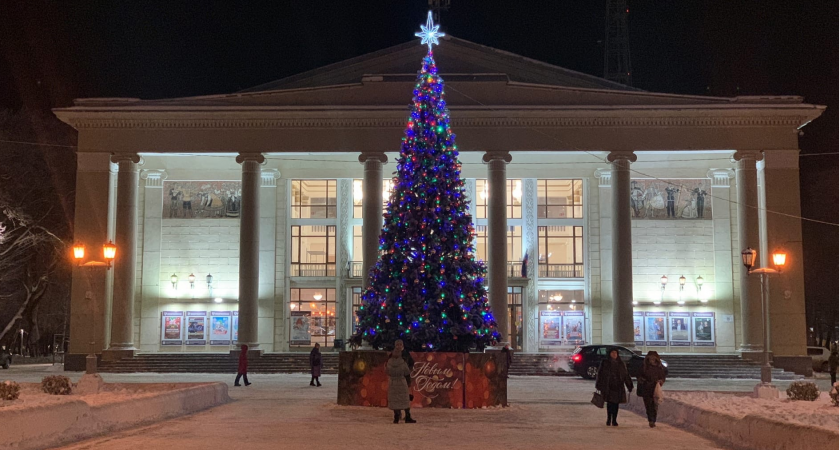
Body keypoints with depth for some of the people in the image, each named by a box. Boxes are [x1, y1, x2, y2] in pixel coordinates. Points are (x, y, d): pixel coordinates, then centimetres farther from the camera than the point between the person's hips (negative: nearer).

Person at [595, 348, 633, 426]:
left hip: (618, 387, 2)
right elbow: (600, 374, 3)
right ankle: (609, 419, 5)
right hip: (608, 387, -2)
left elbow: (626, 375, 14)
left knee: (616, 403, 1)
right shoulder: (605, 363, 4)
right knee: (609, 403, -7)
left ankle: (614, 420, 8)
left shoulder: (621, 364, 12)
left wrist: (630, 385, 9)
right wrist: (599, 386, -3)